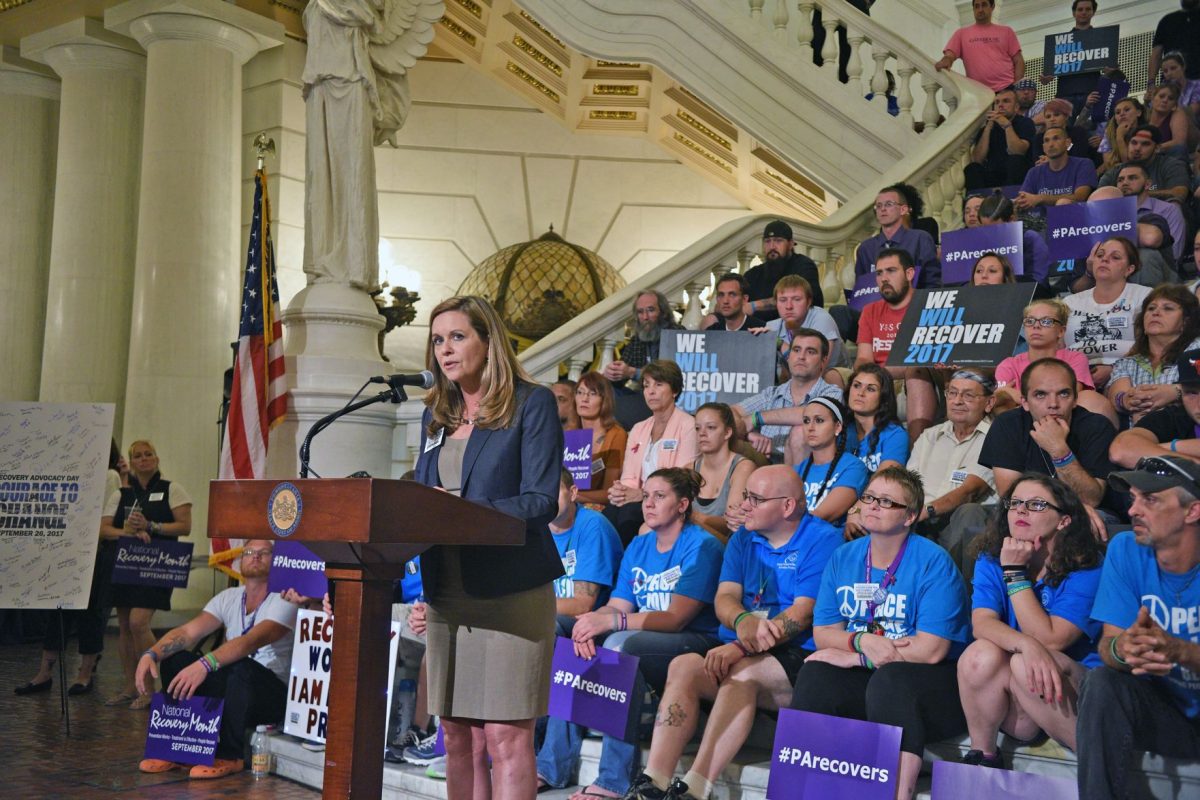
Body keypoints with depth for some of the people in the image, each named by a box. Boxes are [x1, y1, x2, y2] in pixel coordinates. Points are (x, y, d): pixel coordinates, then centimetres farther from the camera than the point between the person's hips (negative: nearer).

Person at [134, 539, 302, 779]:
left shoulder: (284, 600, -14)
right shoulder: (229, 597, 6)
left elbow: (251, 641, -31)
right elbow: (189, 631, -7)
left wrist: (204, 664, -46)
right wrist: (151, 654, -26)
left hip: (275, 696, -6)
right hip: (231, 690, 6)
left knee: (240, 666, -37)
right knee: (174, 658, -12)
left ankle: (229, 755, -21)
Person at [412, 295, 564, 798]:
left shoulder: (532, 404, -2)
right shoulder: (436, 416, 17)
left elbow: (541, 501, -11)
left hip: (510, 588, -6)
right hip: (447, 589, 6)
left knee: (506, 732, -6)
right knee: (456, 733, 10)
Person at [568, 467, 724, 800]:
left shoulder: (701, 545, -7)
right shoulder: (638, 547, 15)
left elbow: (675, 619, -16)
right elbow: (617, 606, 7)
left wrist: (612, 621, -27)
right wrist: (592, 622, -17)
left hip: (696, 645, -7)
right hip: (648, 640, 7)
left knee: (621, 642, -32)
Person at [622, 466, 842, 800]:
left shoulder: (821, 539, -4)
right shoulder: (744, 538, 16)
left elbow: (803, 613, -14)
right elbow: (725, 598, 5)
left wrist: (740, 648, -25)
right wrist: (743, 623, -21)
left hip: (799, 657, -5)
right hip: (740, 653, 6)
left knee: (742, 672, -33)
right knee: (684, 665, -22)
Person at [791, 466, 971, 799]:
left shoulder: (933, 562, -10)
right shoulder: (843, 557, 7)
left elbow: (930, 650, -18)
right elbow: (823, 634, 5)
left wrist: (855, 657, -14)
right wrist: (861, 641, -17)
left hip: (930, 680, -5)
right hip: (866, 678, 5)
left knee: (890, 679, -36)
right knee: (815, 673, -24)